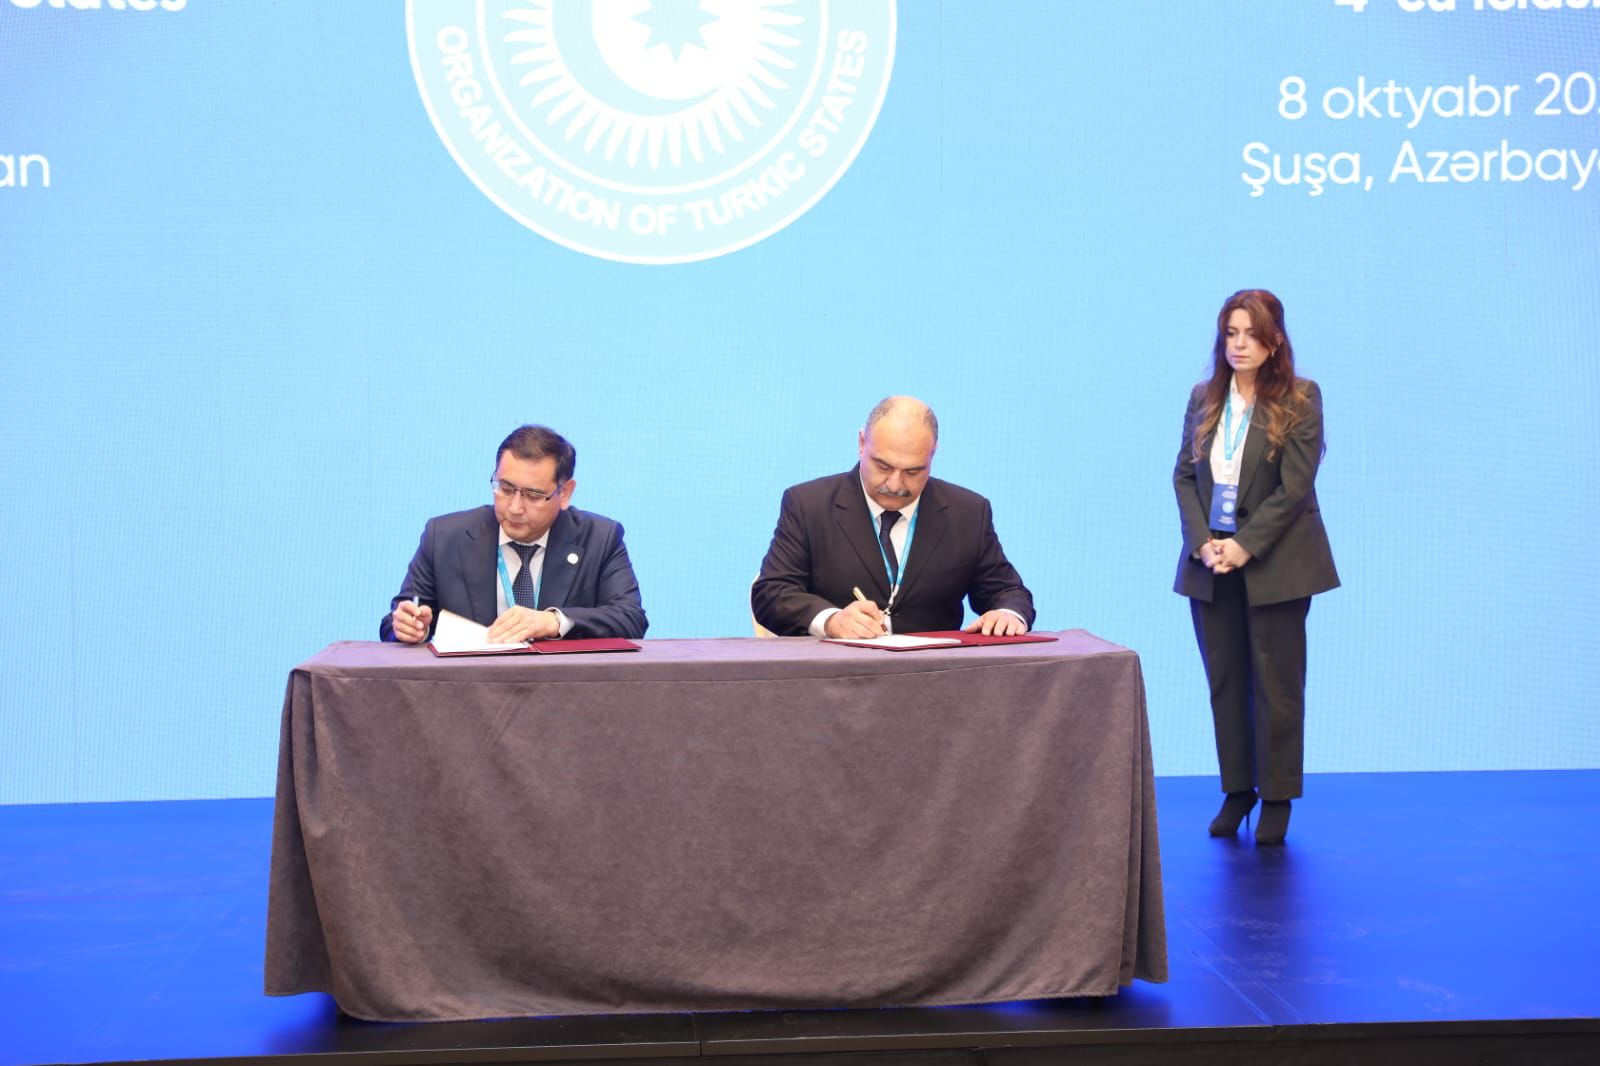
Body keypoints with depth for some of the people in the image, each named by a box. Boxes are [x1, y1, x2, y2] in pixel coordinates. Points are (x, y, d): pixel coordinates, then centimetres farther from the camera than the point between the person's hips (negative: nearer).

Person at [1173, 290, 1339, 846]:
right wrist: (1203, 544, -9)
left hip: (1275, 563, -4)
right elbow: (1184, 475, 5)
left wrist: (1245, 546, -17)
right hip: (1210, 562, 4)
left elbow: (1294, 486, -12)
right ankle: (1236, 789, 18)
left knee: (1276, 683, 1)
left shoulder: (1299, 399, -6)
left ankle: (1277, 798, 10)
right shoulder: (1203, 399, 7)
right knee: (1225, 681, 8)